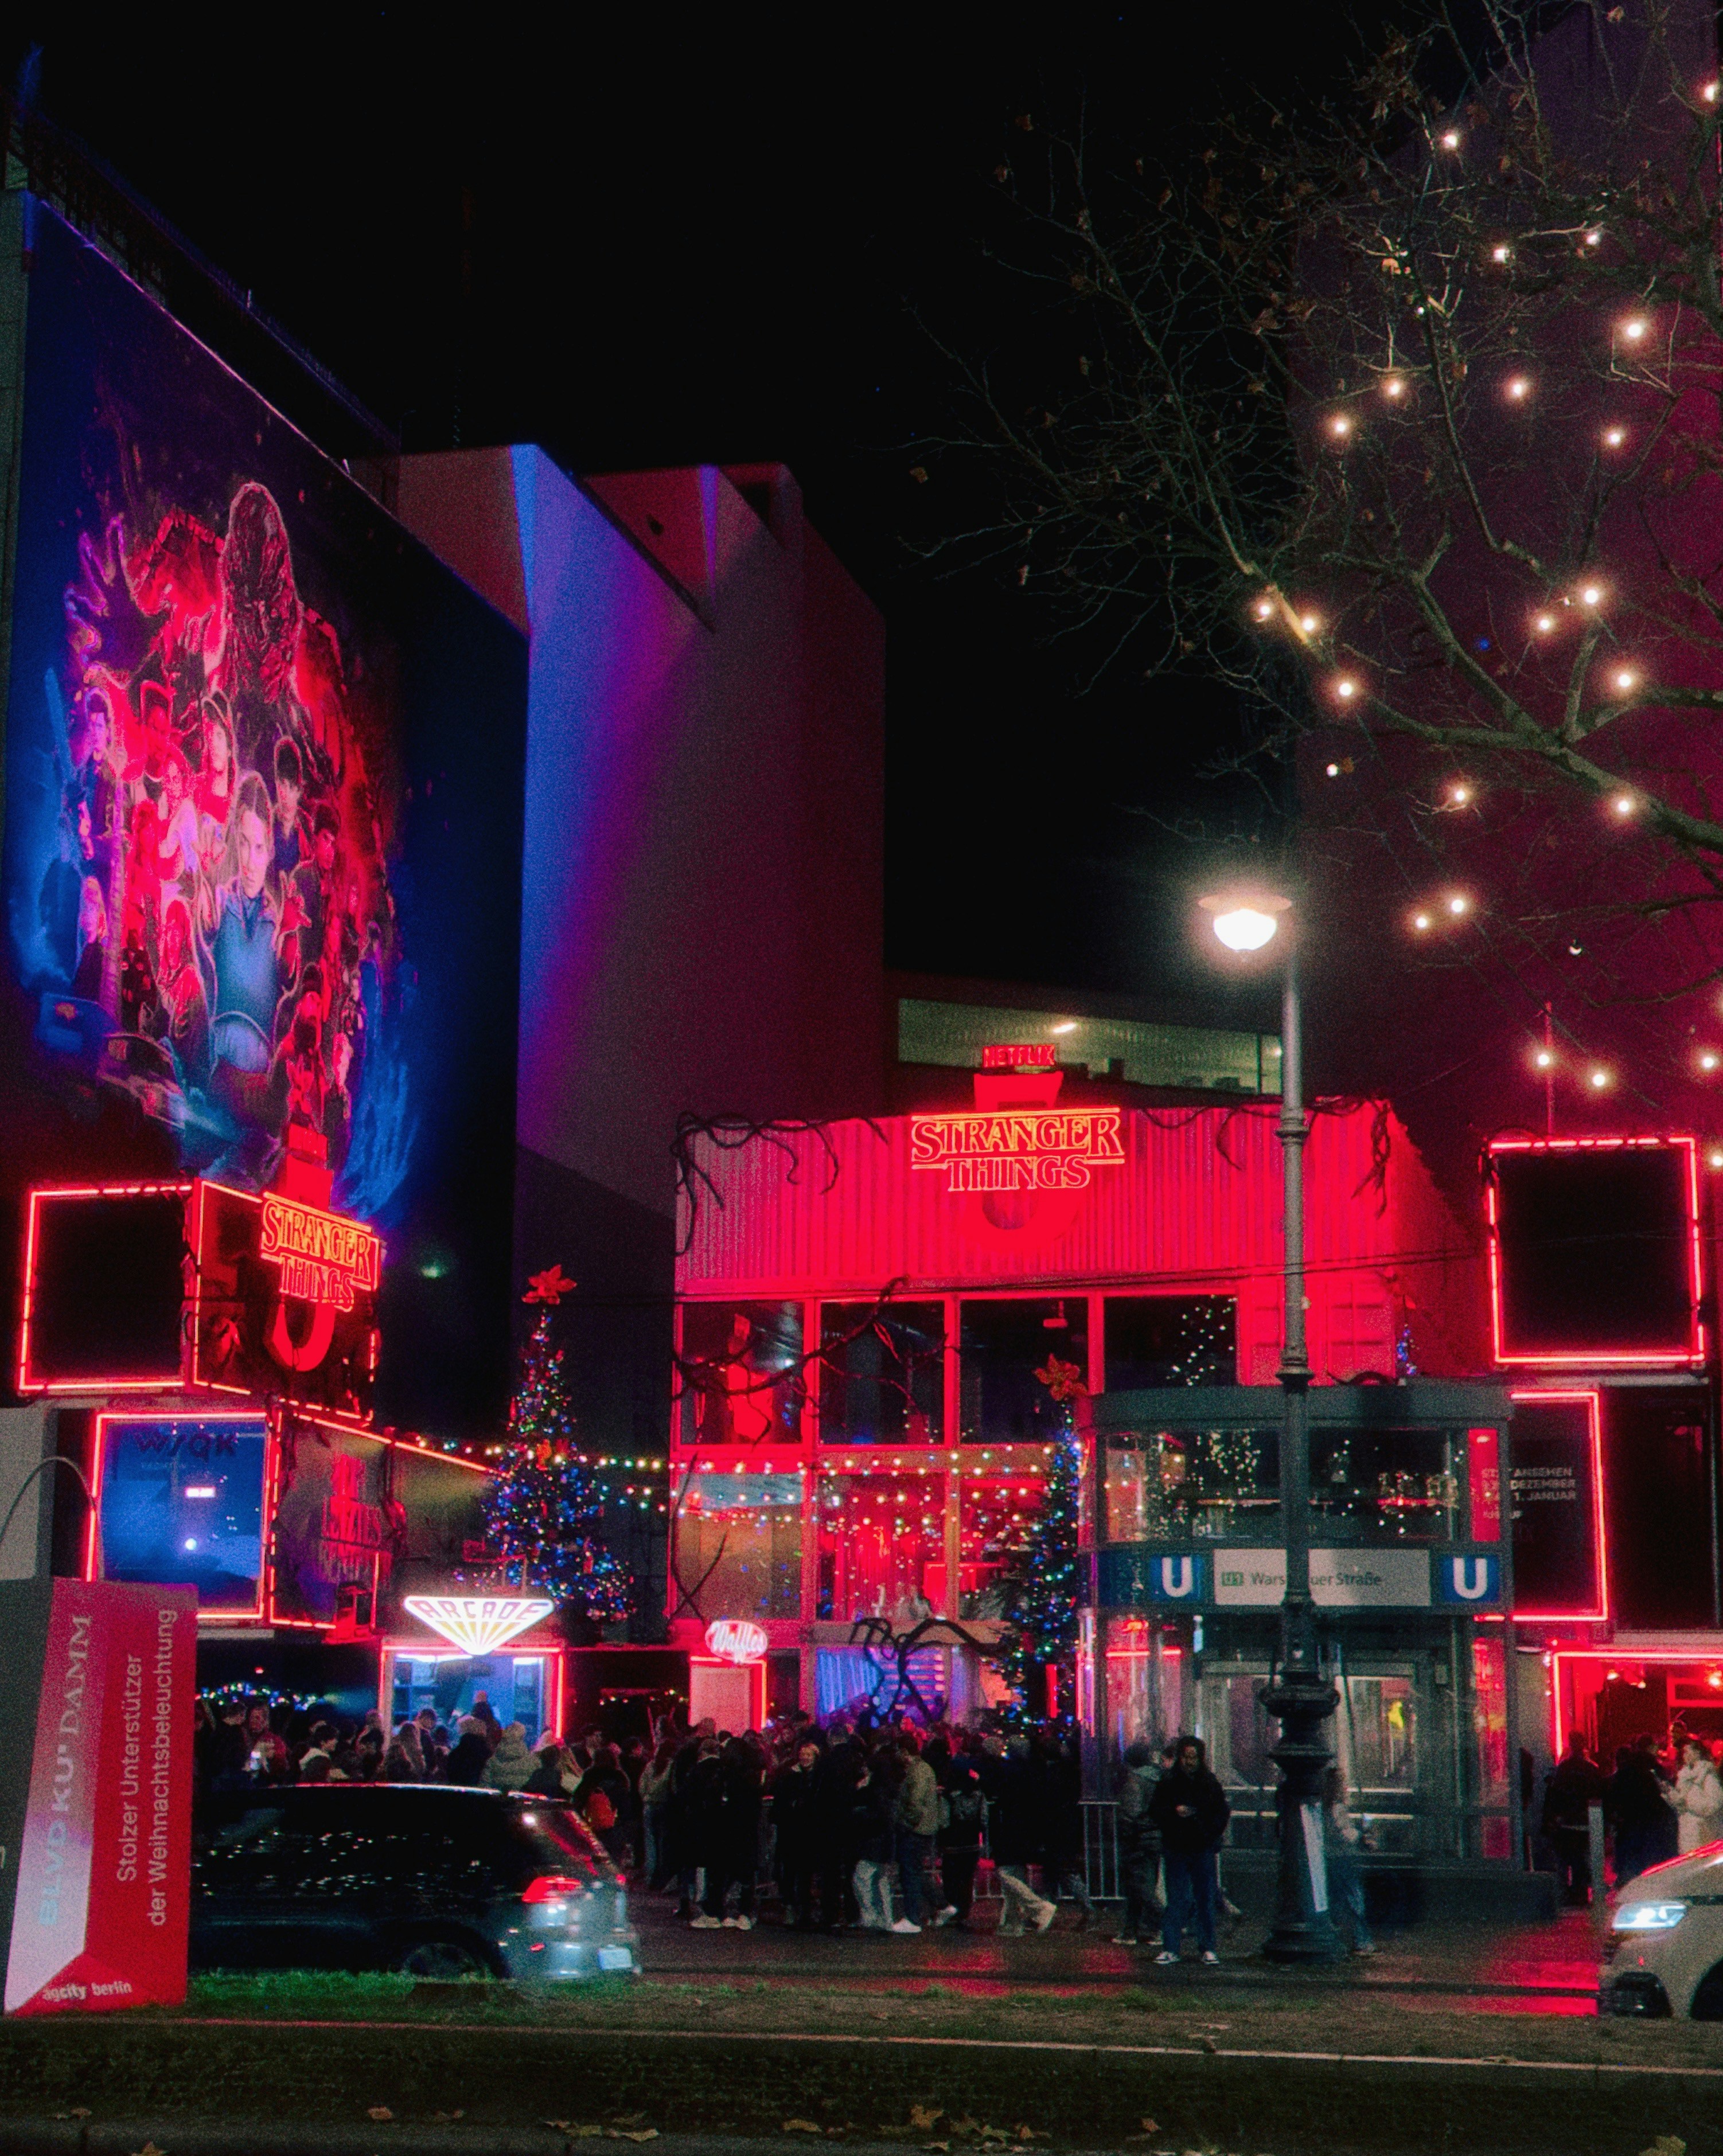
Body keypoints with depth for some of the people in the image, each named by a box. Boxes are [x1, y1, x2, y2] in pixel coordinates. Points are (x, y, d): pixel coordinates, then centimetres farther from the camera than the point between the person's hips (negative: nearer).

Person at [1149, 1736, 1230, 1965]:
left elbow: (1223, 1812, 8)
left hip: (1203, 1849, 1)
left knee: (1206, 1899, 4)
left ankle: (1207, 1948, 12)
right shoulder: (1168, 1782, 1)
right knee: (1176, 1899, -1)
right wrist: (1174, 1812, -16)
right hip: (1176, 1850, -1)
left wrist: (1211, 1834, -6)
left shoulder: (1210, 1783, 3)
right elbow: (1155, 1810, 2)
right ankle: (1171, 1948, 1)